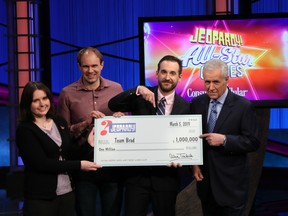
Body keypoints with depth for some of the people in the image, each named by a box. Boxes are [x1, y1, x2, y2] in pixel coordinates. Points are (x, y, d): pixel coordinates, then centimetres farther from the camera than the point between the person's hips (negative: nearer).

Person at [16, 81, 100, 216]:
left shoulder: (60, 122, 9)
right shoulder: (24, 130, -8)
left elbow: (71, 154, 8)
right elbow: (42, 163, -17)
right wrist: (79, 165, -16)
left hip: (67, 193, 5)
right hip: (41, 198, -5)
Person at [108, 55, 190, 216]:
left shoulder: (185, 107, 0)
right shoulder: (141, 98, -1)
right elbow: (113, 105, -15)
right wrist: (138, 90, -28)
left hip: (166, 176, 1)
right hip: (137, 173, 0)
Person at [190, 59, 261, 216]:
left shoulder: (243, 106, -10)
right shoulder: (197, 103, 3)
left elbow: (253, 142, -11)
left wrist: (224, 140, -23)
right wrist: (194, 164, 0)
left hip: (231, 183, -4)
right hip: (205, 179, 4)